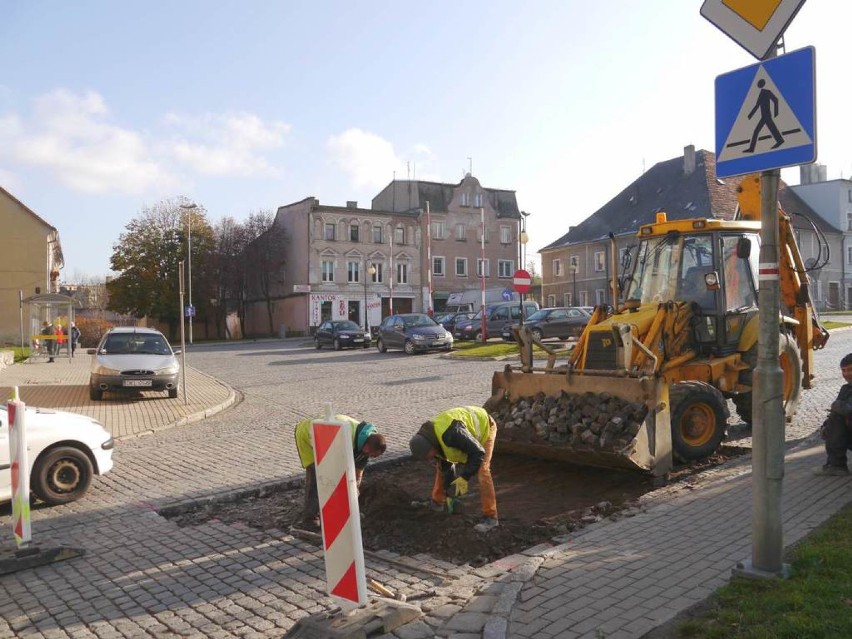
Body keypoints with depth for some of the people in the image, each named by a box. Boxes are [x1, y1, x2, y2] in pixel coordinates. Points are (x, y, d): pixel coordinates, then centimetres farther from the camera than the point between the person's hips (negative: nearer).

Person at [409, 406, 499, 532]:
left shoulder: (452, 433, -42)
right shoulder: (429, 439, -15)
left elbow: (478, 453, -32)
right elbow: (445, 465, -2)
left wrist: (464, 478, -29)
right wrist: (449, 492, 0)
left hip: (483, 426, -8)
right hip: (467, 431, 8)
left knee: (481, 471, -19)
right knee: (441, 466, 7)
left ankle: (490, 517, -11)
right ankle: (436, 502, 22)